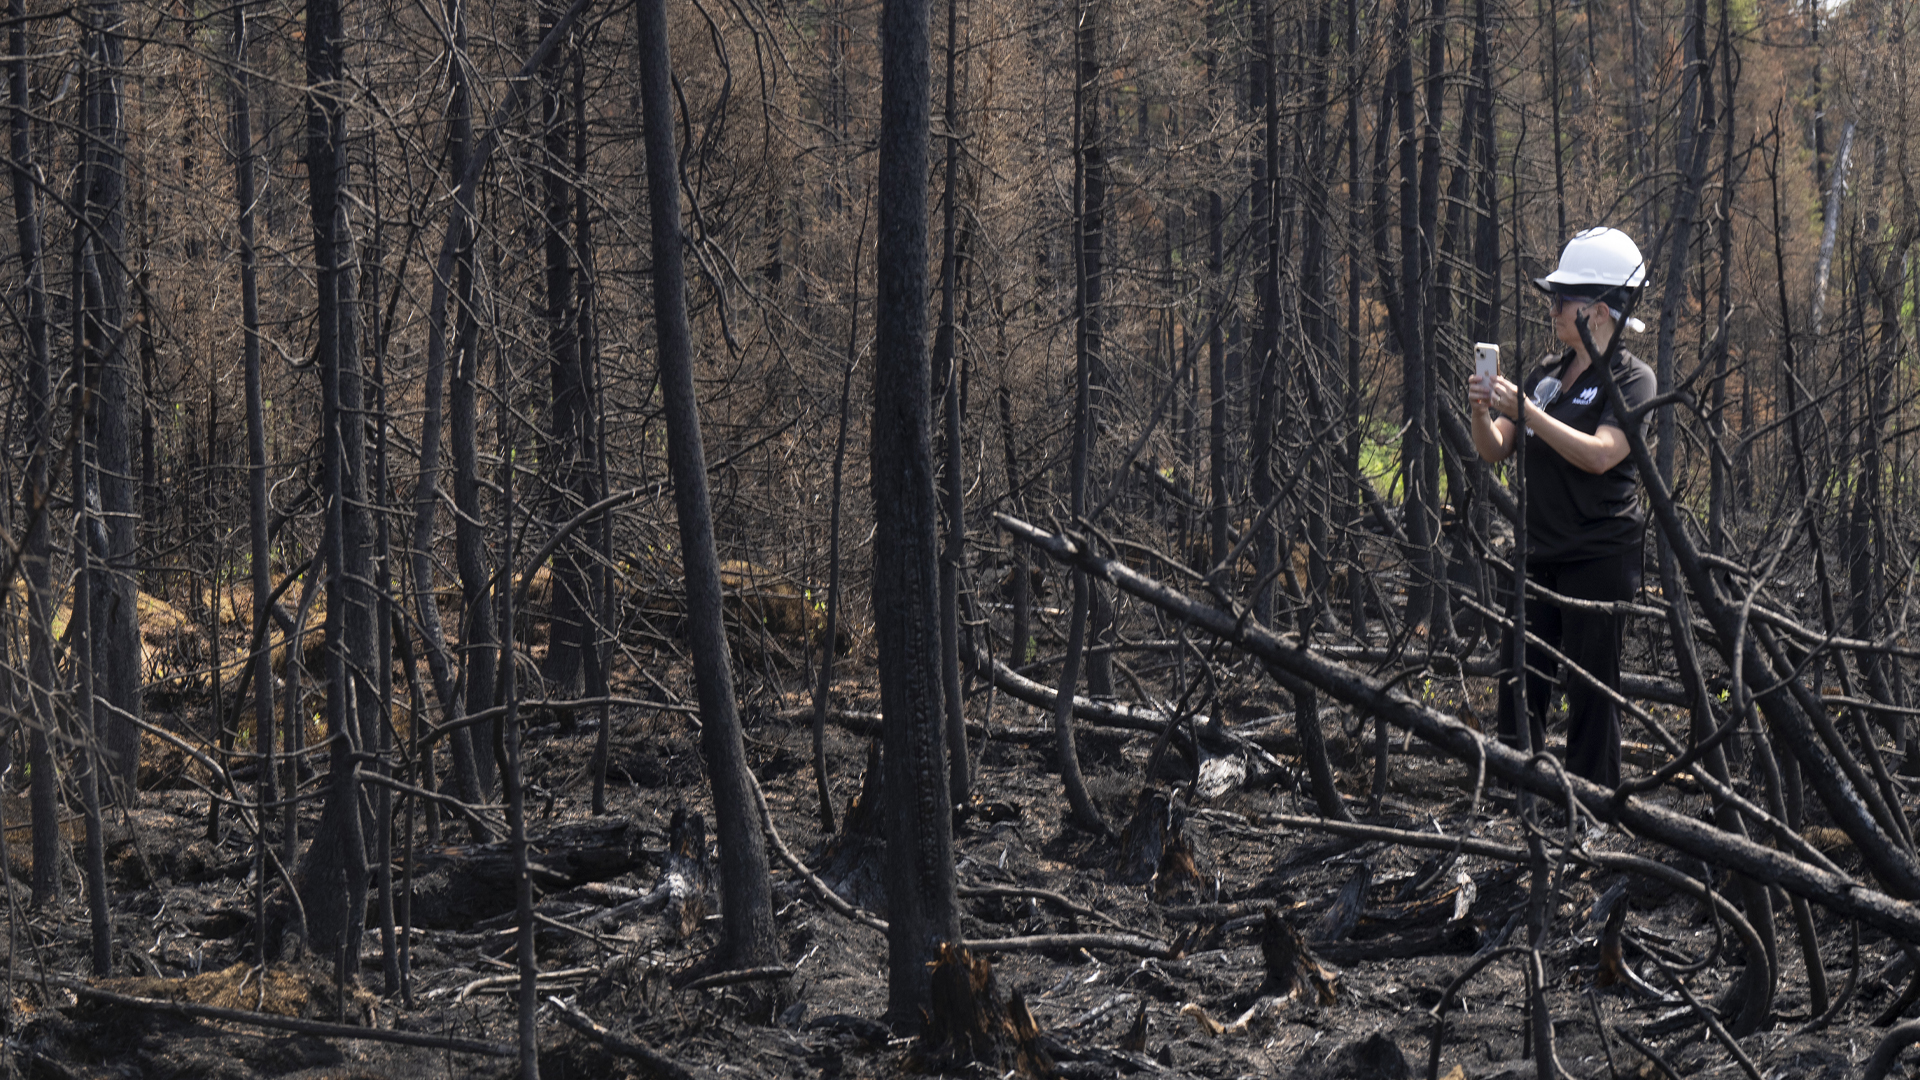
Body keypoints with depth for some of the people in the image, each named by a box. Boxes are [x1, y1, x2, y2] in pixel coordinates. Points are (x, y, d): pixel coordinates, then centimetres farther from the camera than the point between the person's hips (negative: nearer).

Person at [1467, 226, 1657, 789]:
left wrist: (1526, 411, -25)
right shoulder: (1547, 373, 14)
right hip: (1539, 549, 7)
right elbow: (1495, 449, 11)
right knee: (1519, 686, 3)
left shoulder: (1632, 379, -6)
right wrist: (1482, 411, -10)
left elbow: (1599, 454, -21)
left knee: (1590, 691, -5)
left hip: (1600, 555, -7)